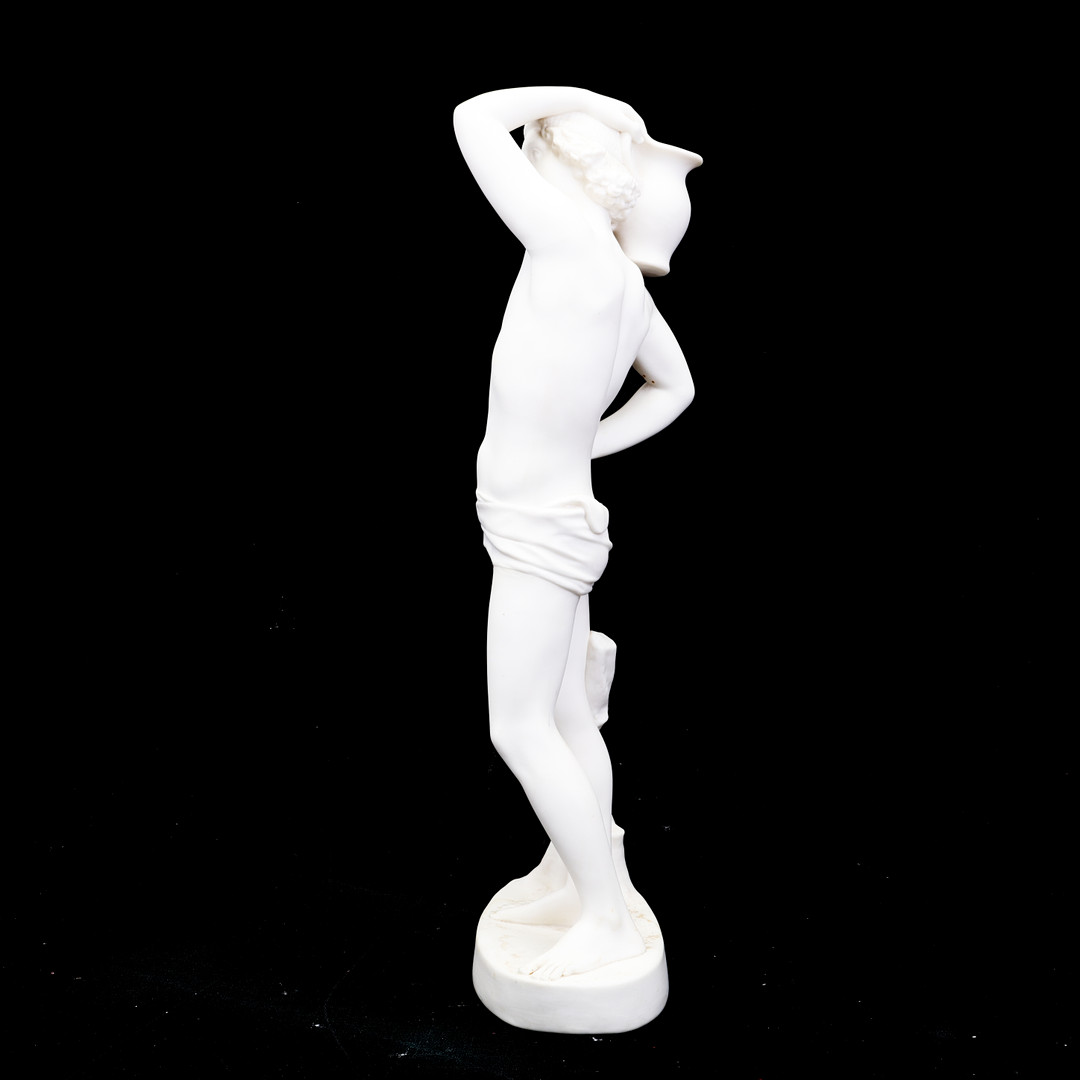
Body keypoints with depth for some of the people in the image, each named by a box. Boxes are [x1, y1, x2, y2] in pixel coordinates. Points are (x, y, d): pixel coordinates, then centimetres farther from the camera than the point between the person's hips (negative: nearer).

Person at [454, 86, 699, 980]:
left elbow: (471, 119, -12)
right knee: (566, 718, 15)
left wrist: (578, 100, -1)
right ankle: (581, 888, 27)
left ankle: (609, 921, 7)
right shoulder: (629, 285, 5)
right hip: (559, 515, 9)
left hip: (538, 529, -9)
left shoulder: (574, 238, -20)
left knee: (521, 729, -3)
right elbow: (675, 387, 22)